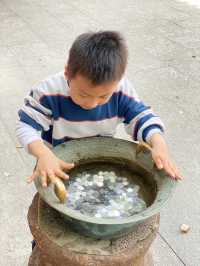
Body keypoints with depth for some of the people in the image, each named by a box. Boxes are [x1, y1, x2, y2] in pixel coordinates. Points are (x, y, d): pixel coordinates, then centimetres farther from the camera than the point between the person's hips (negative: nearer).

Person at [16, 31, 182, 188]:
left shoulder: (121, 90, -22)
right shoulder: (50, 92, -28)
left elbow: (143, 118, -15)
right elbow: (26, 126, -22)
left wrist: (159, 143, -35)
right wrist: (43, 154, -41)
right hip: (59, 166, -2)